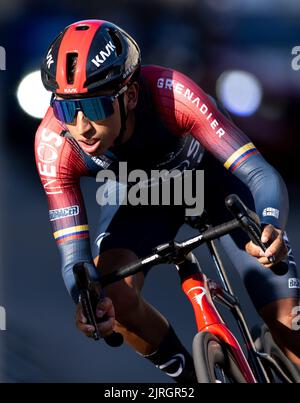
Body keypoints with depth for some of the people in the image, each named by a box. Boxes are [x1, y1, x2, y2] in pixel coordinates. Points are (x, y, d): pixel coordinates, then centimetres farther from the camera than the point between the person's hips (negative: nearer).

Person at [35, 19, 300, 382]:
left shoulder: (170, 94, -40)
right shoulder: (53, 144, -33)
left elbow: (262, 174, -40)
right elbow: (74, 257, -29)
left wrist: (269, 228, -62)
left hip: (213, 177, -2)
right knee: (111, 297, -25)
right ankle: (188, 376, 2)